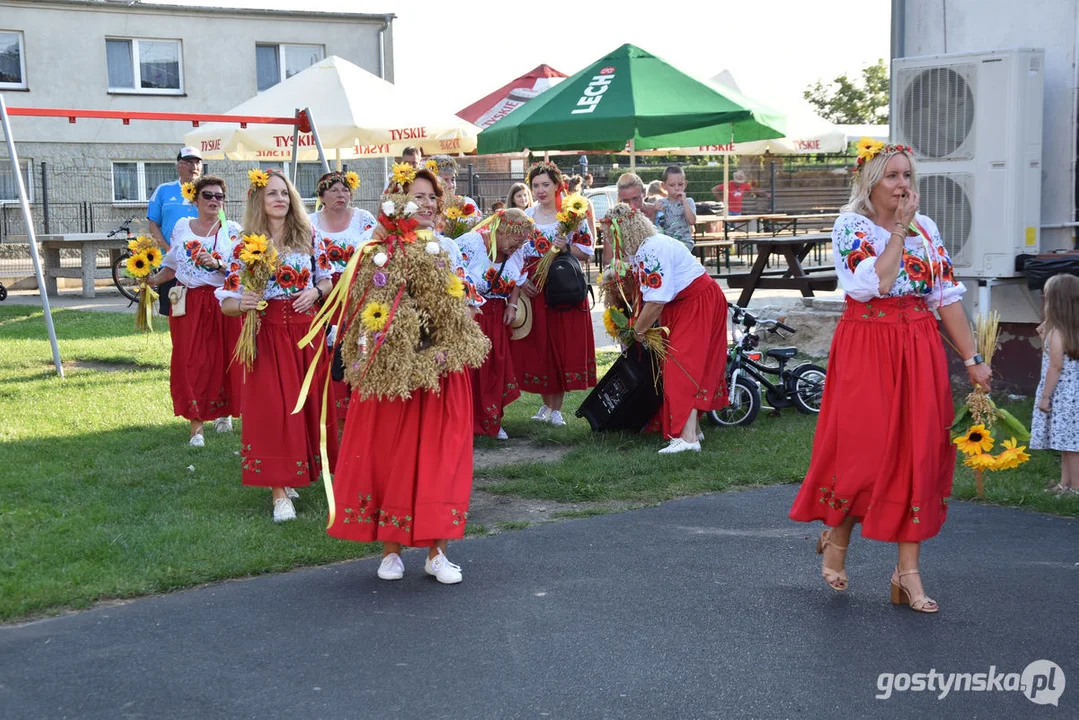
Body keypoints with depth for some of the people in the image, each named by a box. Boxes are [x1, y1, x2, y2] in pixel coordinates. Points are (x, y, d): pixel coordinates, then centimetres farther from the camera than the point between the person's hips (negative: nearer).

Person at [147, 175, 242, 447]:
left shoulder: (232, 231, 0)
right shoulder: (181, 227, 9)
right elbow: (172, 266, 17)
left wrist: (216, 264, -20)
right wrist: (150, 280, 4)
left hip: (222, 305, -2)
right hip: (188, 305, 2)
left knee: (223, 361, 5)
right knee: (190, 362, -4)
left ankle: (224, 411, 30)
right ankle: (196, 426, -2)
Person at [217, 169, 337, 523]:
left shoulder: (307, 237, 4)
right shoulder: (246, 245, -3)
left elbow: (327, 279, 13)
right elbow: (227, 302, -4)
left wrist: (315, 291, -8)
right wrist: (242, 304, -25)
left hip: (305, 331, 3)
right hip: (268, 333, -3)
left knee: (307, 403, 9)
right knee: (272, 408, -6)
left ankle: (290, 477, 27)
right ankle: (279, 491, -1)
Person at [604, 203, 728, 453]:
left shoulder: (652, 251, -27)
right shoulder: (641, 248, 4)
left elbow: (655, 301, -28)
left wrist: (638, 330, -15)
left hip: (699, 304, -10)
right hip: (683, 305, 10)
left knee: (682, 368, -16)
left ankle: (688, 438, -22)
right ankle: (693, 428, 22)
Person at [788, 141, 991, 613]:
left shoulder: (926, 228, 9)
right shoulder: (851, 226, -4)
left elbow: (947, 297, 8)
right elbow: (871, 284, -21)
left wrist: (972, 360, 4)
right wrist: (898, 230, -14)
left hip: (920, 352, 4)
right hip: (866, 348, -4)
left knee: (919, 452, 1)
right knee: (863, 448, -3)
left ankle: (907, 571, 7)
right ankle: (835, 539, 24)